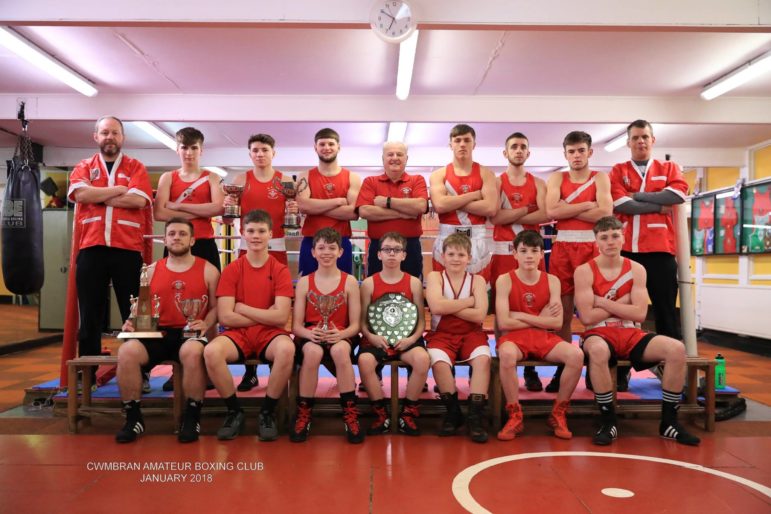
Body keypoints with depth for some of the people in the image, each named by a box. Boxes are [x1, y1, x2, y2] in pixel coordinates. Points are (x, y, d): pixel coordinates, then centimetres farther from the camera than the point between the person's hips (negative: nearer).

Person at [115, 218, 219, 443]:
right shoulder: (152, 270, 16)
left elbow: (216, 307, 4)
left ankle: (192, 418, -19)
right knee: (126, 351, -27)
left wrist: (205, 325, -15)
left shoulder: (208, 270, 8)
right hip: (157, 334, 3)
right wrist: (133, 321, -3)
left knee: (192, 352, -38)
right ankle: (134, 418, -10)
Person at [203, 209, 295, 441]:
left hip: (270, 334, -1)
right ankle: (234, 410, -6)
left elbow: (281, 317, -10)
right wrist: (266, 315, -7)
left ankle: (268, 411, -11)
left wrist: (242, 308, -8)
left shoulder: (280, 270, 0)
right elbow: (225, 317, -6)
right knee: (211, 351, -31)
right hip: (238, 333, 1)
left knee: (287, 348, -35)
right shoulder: (231, 270, 3)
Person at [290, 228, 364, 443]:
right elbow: (296, 325, 1)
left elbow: (355, 325, 0)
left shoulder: (350, 282, 3)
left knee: (340, 351, -37)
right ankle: (303, 412, -17)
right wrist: (310, 333, -21)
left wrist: (340, 334, -22)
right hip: (310, 337, 1)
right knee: (313, 351, -36)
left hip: (341, 337, 0)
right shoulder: (304, 282, 6)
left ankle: (350, 413, -22)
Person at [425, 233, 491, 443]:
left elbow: (479, 315, -10)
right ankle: (453, 412, -7)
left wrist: (449, 307, -12)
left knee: (483, 358, -30)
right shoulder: (434, 277, 3)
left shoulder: (477, 280, 5)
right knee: (439, 361, -31)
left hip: (471, 334, 1)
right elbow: (436, 307, -17)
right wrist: (469, 301, -9)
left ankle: (475, 415, -19)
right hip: (442, 334, -1)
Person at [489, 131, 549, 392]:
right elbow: (494, 216, -9)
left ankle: (531, 369, 8)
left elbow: (546, 215, -7)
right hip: (503, 251, -1)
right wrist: (527, 208, -4)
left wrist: (510, 215, -9)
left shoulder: (538, 183, 12)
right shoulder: (496, 182, 8)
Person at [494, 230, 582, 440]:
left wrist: (520, 315, -8)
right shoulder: (504, 280, -3)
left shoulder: (552, 281, 6)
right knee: (506, 354, -39)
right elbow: (504, 323, -12)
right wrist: (541, 319, -5)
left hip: (544, 337, 3)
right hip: (514, 337, -3)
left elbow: (556, 322, -3)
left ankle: (558, 413, -3)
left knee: (576, 354, -26)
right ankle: (515, 415, -17)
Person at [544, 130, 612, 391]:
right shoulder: (556, 178, 10)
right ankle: (562, 367, 11)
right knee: (563, 310, 4)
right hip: (562, 247, 1)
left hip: (592, 247, -1)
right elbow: (552, 211, -9)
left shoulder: (600, 178, 7)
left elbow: (606, 213, -11)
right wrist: (588, 205, -7)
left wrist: (567, 209, -8)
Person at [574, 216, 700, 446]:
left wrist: (601, 302, -8)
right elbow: (587, 317, -12)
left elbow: (639, 313, -5)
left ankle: (669, 422, -5)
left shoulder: (636, 269, 6)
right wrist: (621, 302, -6)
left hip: (630, 334, 4)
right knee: (597, 350, -40)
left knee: (677, 349, -20)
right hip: (599, 334, -4)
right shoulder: (584, 271, -3)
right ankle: (609, 422, -21)